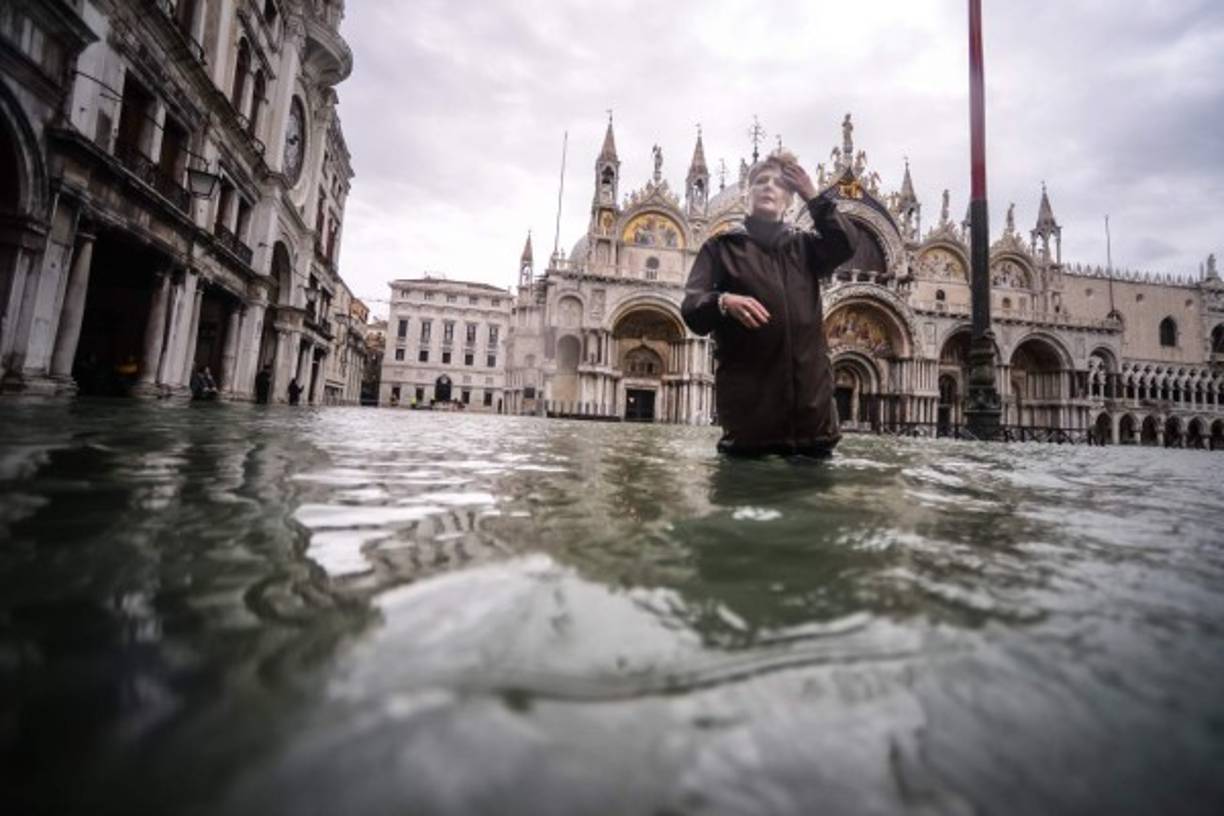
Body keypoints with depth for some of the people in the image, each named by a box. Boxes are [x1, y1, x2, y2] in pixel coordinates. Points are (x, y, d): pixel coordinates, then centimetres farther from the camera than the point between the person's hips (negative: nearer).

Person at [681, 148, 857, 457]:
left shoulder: (804, 244, 20)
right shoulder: (722, 245, 9)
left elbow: (845, 245, -1)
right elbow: (691, 309, -4)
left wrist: (811, 193, -4)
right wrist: (723, 302, -25)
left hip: (810, 395, 4)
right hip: (749, 399, -3)